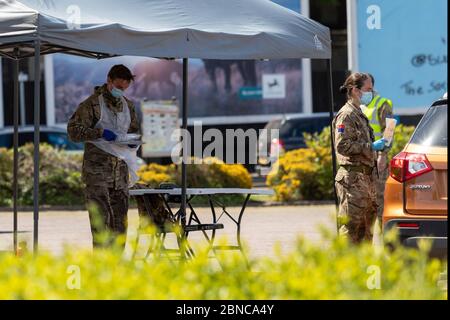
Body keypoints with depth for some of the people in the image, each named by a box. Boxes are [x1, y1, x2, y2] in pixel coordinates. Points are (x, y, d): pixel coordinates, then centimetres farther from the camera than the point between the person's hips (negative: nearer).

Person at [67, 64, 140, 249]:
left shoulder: (127, 105, 15)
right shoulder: (93, 104, -5)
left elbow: (134, 129, 27)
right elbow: (73, 130, -10)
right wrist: (100, 133, -21)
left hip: (120, 166, 6)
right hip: (97, 166, -6)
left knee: (120, 215, 6)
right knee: (100, 214, -11)